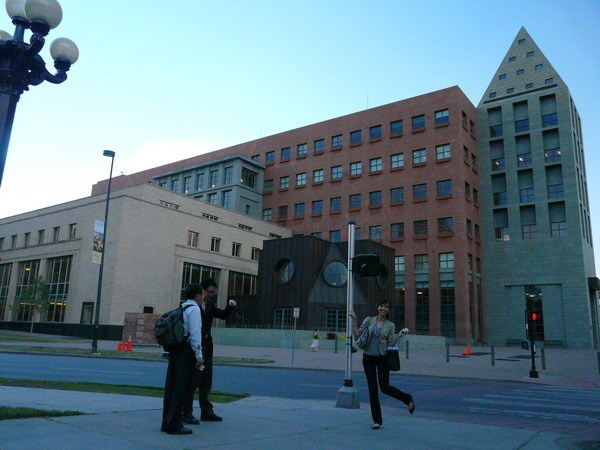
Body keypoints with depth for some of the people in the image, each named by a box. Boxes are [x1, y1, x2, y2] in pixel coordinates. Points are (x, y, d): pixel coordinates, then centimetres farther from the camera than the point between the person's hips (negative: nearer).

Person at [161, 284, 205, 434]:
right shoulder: (194, 309, -9)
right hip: (186, 351, -9)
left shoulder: (181, 308, 17)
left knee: (171, 386, 11)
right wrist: (199, 355, -15)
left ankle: (166, 422, 19)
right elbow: (195, 333, -16)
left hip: (174, 350, 9)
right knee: (181, 388, -4)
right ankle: (174, 424, 0)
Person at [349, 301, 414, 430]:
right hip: (368, 358, 2)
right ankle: (377, 420, 16)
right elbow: (357, 335, -2)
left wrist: (399, 336, -14)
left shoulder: (390, 325, 1)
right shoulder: (369, 320, 3)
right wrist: (354, 320, -9)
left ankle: (407, 399, 26)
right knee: (372, 389, 3)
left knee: (385, 387, -3)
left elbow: (390, 344, -1)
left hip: (382, 358, -2)